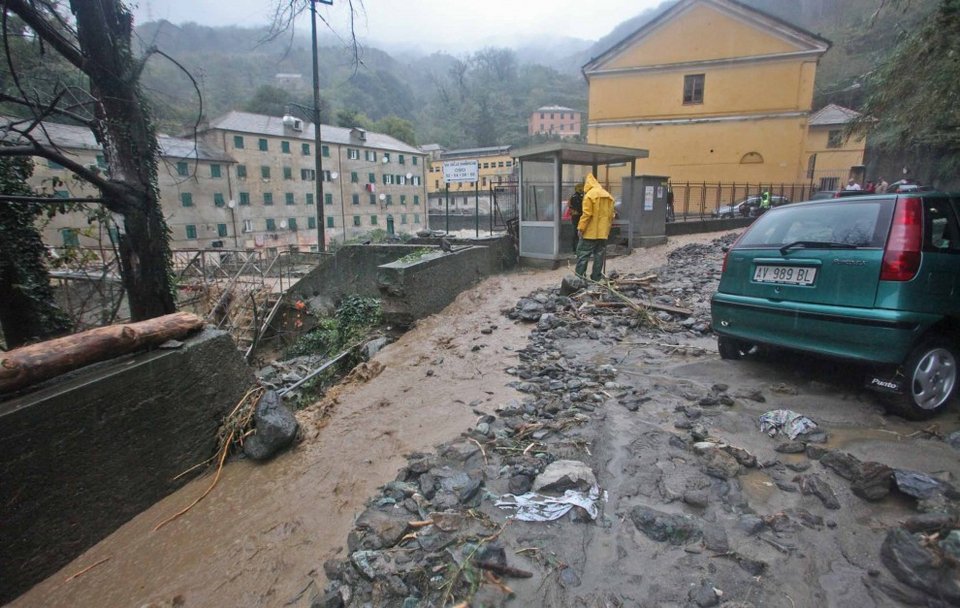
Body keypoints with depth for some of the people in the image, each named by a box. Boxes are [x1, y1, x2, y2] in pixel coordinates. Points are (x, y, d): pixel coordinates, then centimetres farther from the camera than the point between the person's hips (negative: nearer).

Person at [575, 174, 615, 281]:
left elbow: (586, 214, -16)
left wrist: (580, 228, -12)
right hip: (603, 232, 6)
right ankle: (596, 278, 10)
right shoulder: (607, 195, 13)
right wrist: (607, 228, 18)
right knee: (599, 255, 8)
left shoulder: (590, 195, -9)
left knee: (583, 254, -1)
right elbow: (611, 215, 13)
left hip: (590, 232, -6)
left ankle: (579, 277, -3)